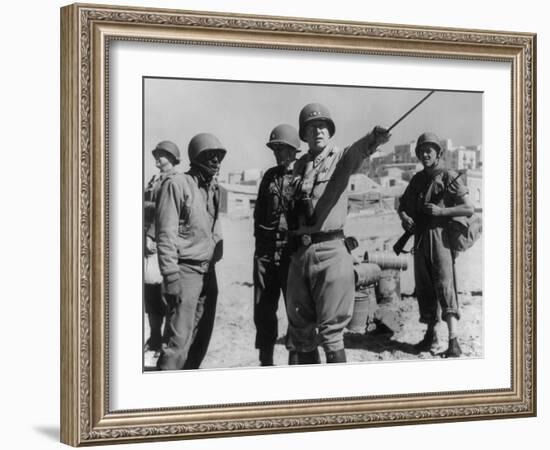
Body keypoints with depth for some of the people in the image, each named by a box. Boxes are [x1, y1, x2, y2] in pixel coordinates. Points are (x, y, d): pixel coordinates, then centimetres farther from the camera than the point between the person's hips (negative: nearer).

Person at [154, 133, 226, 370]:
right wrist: (171, 276, -18)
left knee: (201, 337, 11)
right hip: (186, 270, -8)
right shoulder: (177, 185, -8)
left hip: (208, 271, 8)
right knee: (178, 339, -12)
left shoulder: (213, 189, 15)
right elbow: (165, 234, -13)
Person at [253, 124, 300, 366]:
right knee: (263, 309, 6)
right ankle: (265, 362, 16)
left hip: (293, 249, -4)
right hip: (266, 251, 5)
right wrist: (260, 241, 11)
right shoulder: (269, 176, 15)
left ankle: (294, 361, 4)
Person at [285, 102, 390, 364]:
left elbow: (356, 154, -25)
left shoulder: (339, 158, -1)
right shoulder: (299, 167, 13)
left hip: (330, 251, -5)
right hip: (299, 252, 5)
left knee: (330, 330, -4)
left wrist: (372, 140, -46)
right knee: (300, 328, 12)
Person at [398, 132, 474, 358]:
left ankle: (453, 343, -18)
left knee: (445, 288, -13)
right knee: (424, 289, 10)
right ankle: (430, 335, 21)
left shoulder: (449, 178, -4)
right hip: (420, 240, 6)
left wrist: (441, 211, -18)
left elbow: (469, 208, -8)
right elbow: (403, 205, 22)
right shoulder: (417, 179, 14)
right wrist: (404, 217, -1)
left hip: (441, 239, -6)